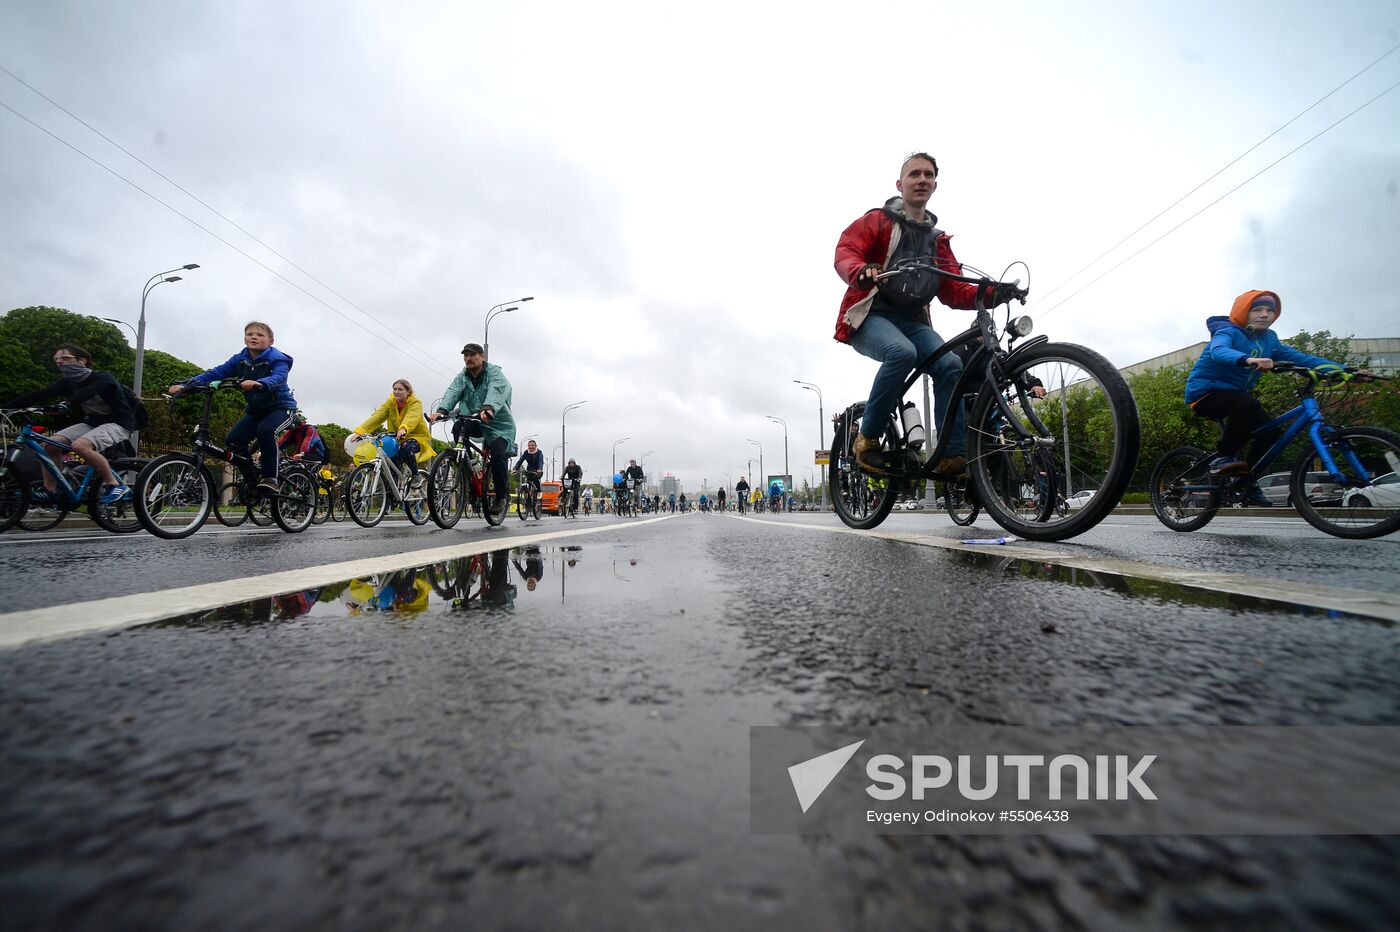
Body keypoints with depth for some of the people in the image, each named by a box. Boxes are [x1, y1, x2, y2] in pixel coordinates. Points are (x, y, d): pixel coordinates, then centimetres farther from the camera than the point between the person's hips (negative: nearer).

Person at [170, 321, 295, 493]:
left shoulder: (277, 360, -16)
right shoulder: (240, 360, 2)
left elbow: (278, 378, -36)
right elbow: (215, 373, -4)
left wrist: (258, 383, -57)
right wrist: (185, 385, -16)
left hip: (280, 407, -6)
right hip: (255, 409, 6)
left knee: (265, 430, -34)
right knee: (233, 440, -12)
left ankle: (270, 478, -24)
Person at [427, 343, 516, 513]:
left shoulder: (494, 372, -11)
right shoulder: (463, 376, 5)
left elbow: (496, 391, -33)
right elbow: (453, 392, -15)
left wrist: (488, 409, -54)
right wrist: (441, 411, -35)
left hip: (500, 424, -5)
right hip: (477, 423, 5)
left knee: (497, 453, -25)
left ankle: (502, 494, -5)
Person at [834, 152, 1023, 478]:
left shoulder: (938, 240, 21)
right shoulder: (877, 220, 8)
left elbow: (953, 290, 13)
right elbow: (845, 251, -11)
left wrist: (991, 294, -7)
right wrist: (861, 272, -35)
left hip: (913, 322, 5)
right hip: (871, 316, -5)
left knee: (951, 365, -22)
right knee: (902, 352, -36)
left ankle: (952, 458, -20)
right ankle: (868, 438, -22)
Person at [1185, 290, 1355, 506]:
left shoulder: (1269, 339, 9)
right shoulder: (1228, 332, -13)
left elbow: (1299, 357, 2)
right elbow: (1218, 351, -36)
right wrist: (1247, 360, -54)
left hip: (1233, 395, 8)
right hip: (1205, 392, -8)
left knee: (1270, 431, -5)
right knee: (1248, 405, -34)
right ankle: (1222, 456, -20)